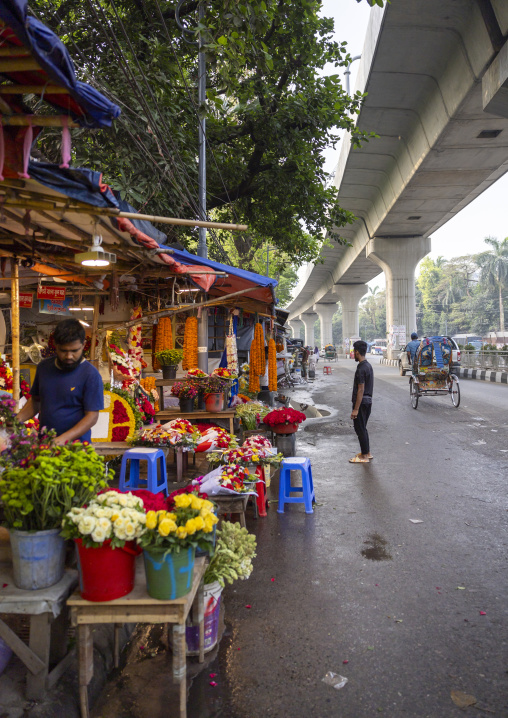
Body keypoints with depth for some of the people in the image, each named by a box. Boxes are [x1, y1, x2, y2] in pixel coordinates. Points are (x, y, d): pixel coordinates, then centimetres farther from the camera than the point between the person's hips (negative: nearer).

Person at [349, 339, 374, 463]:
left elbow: (361, 390, -22)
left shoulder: (361, 369, -20)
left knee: (360, 429, 0)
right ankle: (367, 452, 27)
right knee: (362, 428, 18)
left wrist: (355, 409, -20)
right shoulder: (368, 365, 11)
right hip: (368, 401, 10)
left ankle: (364, 456, 7)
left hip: (361, 402, -10)